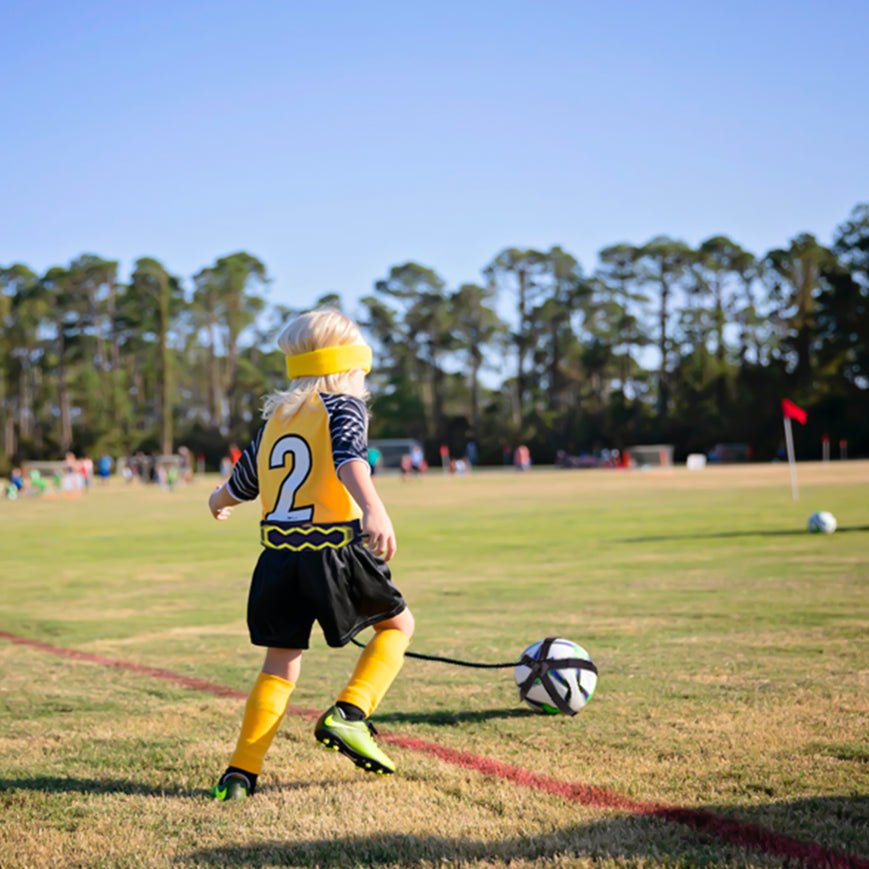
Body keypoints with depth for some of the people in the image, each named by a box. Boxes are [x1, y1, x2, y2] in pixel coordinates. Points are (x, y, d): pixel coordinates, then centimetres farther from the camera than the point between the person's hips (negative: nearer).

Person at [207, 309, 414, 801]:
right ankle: (348, 714, 0)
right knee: (398, 623, 17)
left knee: (281, 664, 14)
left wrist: (220, 500, 52)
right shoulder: (344, 407, 0)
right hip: (336, 551, -5)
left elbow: (244, 481, 29)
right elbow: (349, 458, -22)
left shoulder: (276, 416, 17)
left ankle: (242, 772, 7)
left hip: (279, 557, 5)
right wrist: (374, 510, -38)